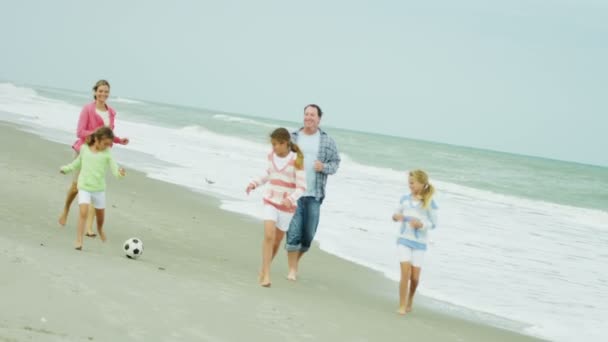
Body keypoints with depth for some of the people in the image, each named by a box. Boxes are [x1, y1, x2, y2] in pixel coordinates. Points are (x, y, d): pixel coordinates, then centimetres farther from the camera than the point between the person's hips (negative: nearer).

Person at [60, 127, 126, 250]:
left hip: (99, 188, 1)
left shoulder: (107, 153, -6)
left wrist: (119, 173, -36)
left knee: (100, 213, 17)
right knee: (83, 211, -20)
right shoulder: (84, 148, -1)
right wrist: (67, 168, 27)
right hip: (84, 186, -1)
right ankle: (79, 240, -15)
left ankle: (100, 229, 51)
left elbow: (113, 167, -14)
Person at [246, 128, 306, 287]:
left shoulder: (297, 161, -15)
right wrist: (254, 184, 7)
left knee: (277, 241, 9)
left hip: (287, 206, -2)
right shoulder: (272, 156, 0)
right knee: (269, 236, -18)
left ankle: (263, 271, 30)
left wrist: (290, 199, -34)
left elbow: (301, 188, -16)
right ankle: (266, 274, -14)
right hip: (270, 202, 2)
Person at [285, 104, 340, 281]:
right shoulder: (293, 138, 4)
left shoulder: (327, 140, 5)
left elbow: (335, 163, 7)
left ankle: (296, 261, 29)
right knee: (293, 232, -5)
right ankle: (292, 270, 5)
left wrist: (324, 167, -12)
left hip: (314, 194, 1)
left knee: (308, 234, 4)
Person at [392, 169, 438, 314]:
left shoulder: (429, 202, -6)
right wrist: (396, 217, -11)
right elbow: (397, 213, 12)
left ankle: (410, 300, 30)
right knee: (405, 273, -12)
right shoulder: (405, 199, 2)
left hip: (419, 243, -1)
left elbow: (434, 224, -3)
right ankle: (402, 305, -3)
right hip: (404, 240, 1)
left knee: (415, 277, 2)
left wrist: (421, 224, -21)